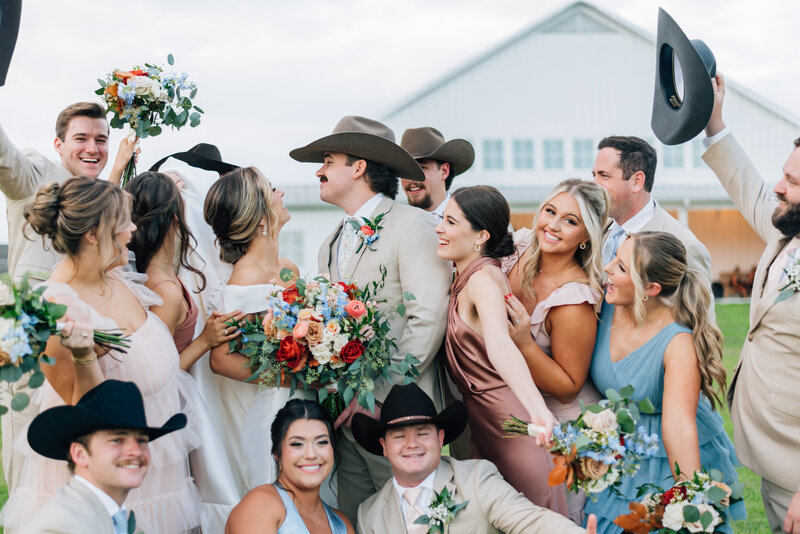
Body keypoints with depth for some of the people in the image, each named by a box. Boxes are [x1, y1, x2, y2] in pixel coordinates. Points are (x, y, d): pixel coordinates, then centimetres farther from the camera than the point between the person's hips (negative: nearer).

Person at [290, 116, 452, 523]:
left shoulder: (412, 225, -7)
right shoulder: (331, 244, 18)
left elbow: (428, 319, -16)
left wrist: (376, 392, -18)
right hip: (344, 411, 7)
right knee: (354, 519, 9)